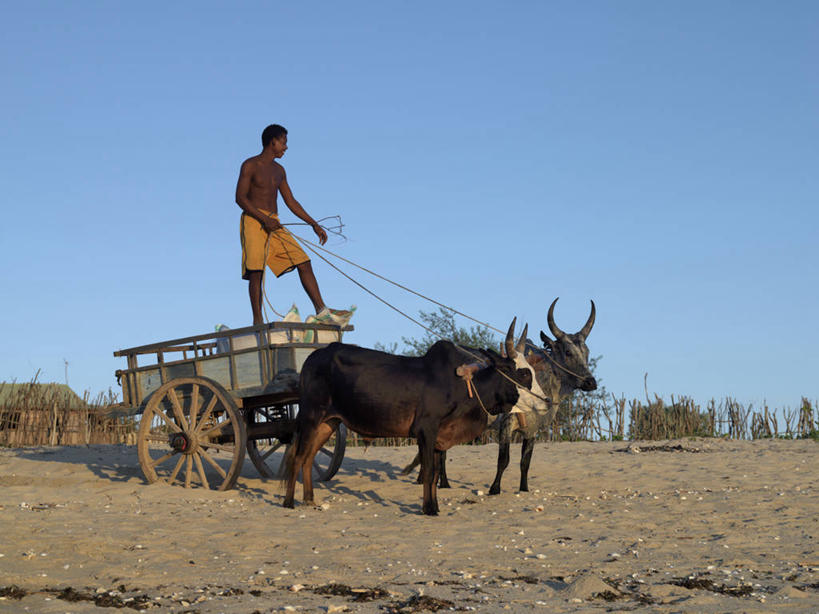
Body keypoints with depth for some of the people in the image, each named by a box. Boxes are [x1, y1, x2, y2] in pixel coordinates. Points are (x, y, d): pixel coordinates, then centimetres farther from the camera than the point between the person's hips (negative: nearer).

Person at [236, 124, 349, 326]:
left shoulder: (279, 170, 20)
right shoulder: (250, 165, -1)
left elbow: (291, 201, 23)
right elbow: (240, 197, -10)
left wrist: (314, 224, 17)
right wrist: (264, 219, -20)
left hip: (274, 224, 7)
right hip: (253, 221, -7)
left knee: (303, 262, -3)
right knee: (255, 271, -13)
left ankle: (321, 310, -4)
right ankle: (257, 320, -12)